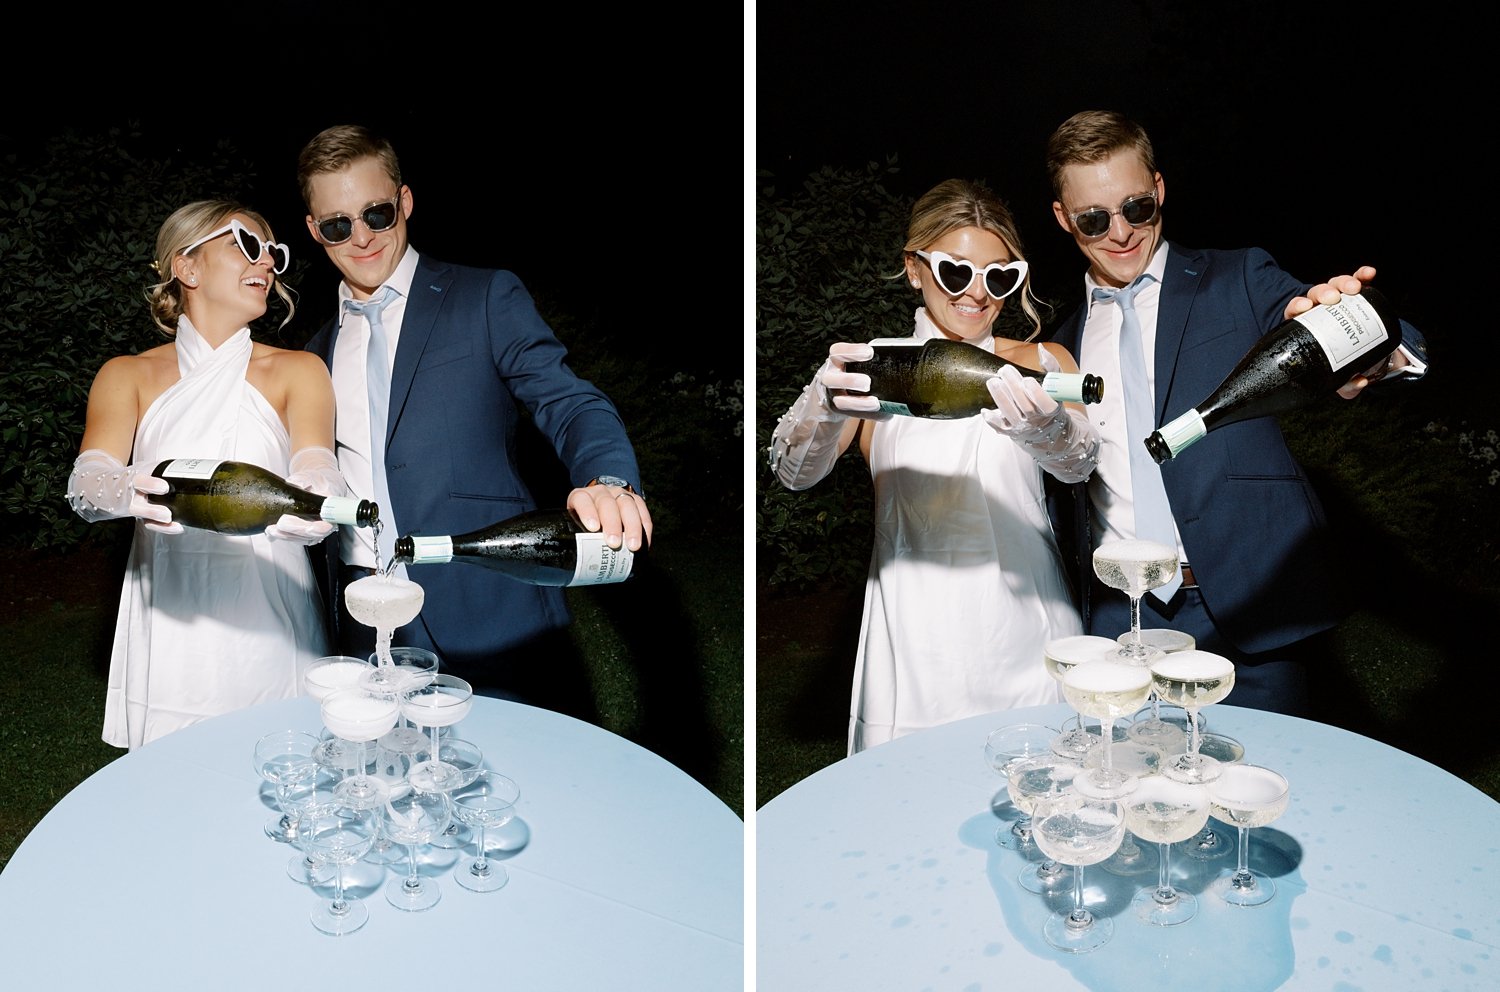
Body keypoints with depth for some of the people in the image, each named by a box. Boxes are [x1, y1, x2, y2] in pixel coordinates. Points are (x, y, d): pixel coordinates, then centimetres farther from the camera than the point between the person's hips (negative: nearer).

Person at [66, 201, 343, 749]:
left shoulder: (298, 371, 4)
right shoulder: (127, 375, 6)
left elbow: (315, 460, -14)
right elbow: (85, 485, -9)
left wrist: (313, 497, -38)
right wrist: (126, 492, -34)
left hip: (271, 627, 0)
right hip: (169, 627, 0)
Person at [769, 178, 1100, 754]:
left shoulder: (1040, 365, 7)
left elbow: (1078, 461, -13)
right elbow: (792, 470, -13)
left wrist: (1042, 427, -37)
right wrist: (826, 406, -35)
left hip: (1025, 639, 1)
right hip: (915, 650, -1)